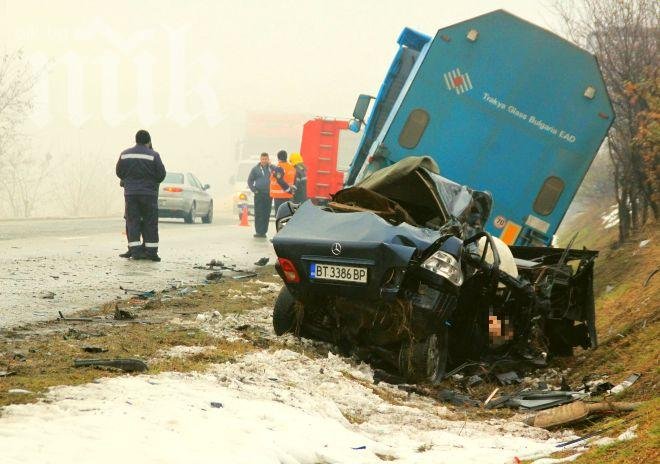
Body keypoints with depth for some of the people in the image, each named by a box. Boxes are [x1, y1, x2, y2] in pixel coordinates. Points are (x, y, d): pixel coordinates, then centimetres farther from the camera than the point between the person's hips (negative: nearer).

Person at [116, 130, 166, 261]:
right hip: (149, 193, -2)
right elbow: (161, 175, -6)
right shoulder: (153, 155, -7)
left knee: (132, 222, 5)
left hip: (130, 192, 2)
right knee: (150, 222, 4)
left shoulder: (125, 154, 3)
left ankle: (135, 250, -2)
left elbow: (119, 172, 8)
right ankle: (151, 251, 2)